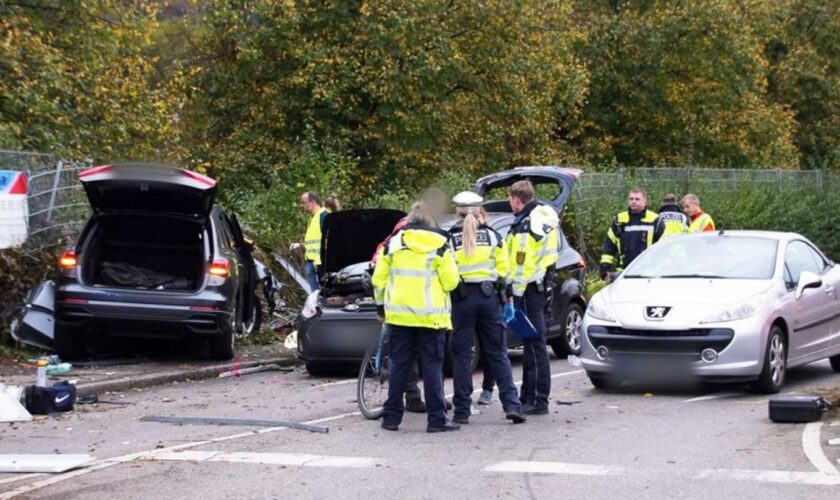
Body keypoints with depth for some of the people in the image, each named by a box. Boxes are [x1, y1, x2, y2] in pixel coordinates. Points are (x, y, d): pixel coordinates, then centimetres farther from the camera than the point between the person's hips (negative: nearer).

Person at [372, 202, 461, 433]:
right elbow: (451, 281, -5)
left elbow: (379, 279, 7)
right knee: (432, 365, 1)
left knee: (399, 364, 8)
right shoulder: (440, 245, -3)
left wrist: (381, 304, 19)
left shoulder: (393, 243, 4)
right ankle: (437, 419, -2)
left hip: (399, 313, 2)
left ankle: (391, 417, 8)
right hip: (431, 315, -2)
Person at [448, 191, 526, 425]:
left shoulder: (450, 239, -3)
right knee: (497, 353, 7)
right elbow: (503, 269, 7)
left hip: (462, 300, -2)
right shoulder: (492, 235, 4)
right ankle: (511, 405, -2)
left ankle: (462, 411, 3)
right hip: (489, 297, 2)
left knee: (462, 355, 4)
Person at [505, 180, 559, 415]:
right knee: (534, 343, 15)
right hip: (544, 286, 10)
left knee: (534, 344, -7)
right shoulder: (544, 217, 13)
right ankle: (529, 396, 24)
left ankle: (538, 401, -4)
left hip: (530, 288, -10)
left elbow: (522, 265, -21)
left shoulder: (526, 226, -18)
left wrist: (515, 295, -17)